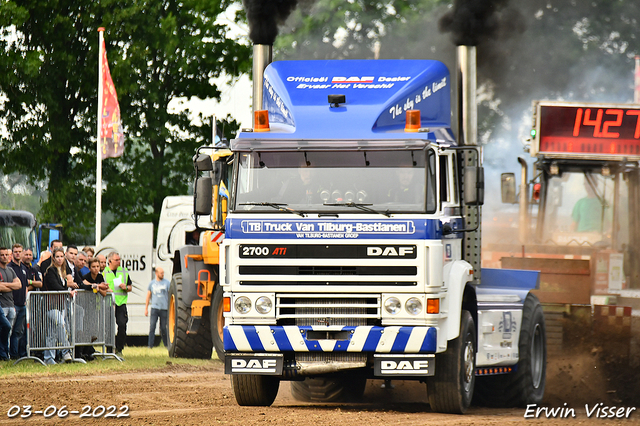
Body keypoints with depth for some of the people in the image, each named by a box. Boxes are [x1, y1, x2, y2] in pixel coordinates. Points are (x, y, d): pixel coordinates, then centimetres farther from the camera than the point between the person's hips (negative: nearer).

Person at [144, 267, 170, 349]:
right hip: (154, 308, 1)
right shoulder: (152, 283, 10)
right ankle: (150, 346, -8)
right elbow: (148, 296, 15)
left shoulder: (167, 283, 4)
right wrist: (146, 309, 11)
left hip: (164, 308, -1)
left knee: (163, 328, 4)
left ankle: (166, 344, 19)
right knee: (152, 327, -8)